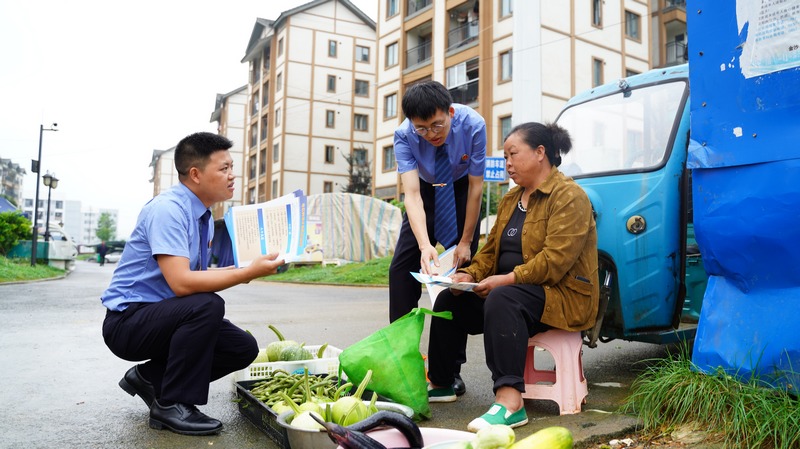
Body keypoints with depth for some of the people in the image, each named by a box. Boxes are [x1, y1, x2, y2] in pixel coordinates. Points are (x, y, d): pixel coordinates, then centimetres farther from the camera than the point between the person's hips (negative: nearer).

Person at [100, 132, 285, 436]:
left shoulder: (204, 216, 6)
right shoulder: (167, 209, -22)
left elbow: (197, 276, 7)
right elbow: (181, 283, -31)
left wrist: (245, 269, -6)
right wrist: (249, 273, -30)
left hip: (162, 317, 9)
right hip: (127, 321, -8)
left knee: (243, 348, -2)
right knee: (207, 306, -33)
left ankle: (148, 377, 11)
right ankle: (172, 405, -15)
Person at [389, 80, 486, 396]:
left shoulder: (472, 125, -30)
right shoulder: (404, 136, -28)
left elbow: (476, 187, -22)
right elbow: (412, 193, -37)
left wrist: (466, 242, -20)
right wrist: (425, 246, -51)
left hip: (462, 190, -1)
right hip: (426, 189, 2)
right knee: (402, 267, -6)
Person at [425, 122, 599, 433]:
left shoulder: (568, 196, -12)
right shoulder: (510, 199, 16)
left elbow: (556, 260, -23)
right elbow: (491, 249, 14)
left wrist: (507, 280, -26)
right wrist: (470, 275, -5)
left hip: (564, 295, -9)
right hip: (513, 290, 9)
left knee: (502, 300, -37)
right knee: (449, 301, 0)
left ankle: (510, 401, -41)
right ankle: (441, 383, 12)